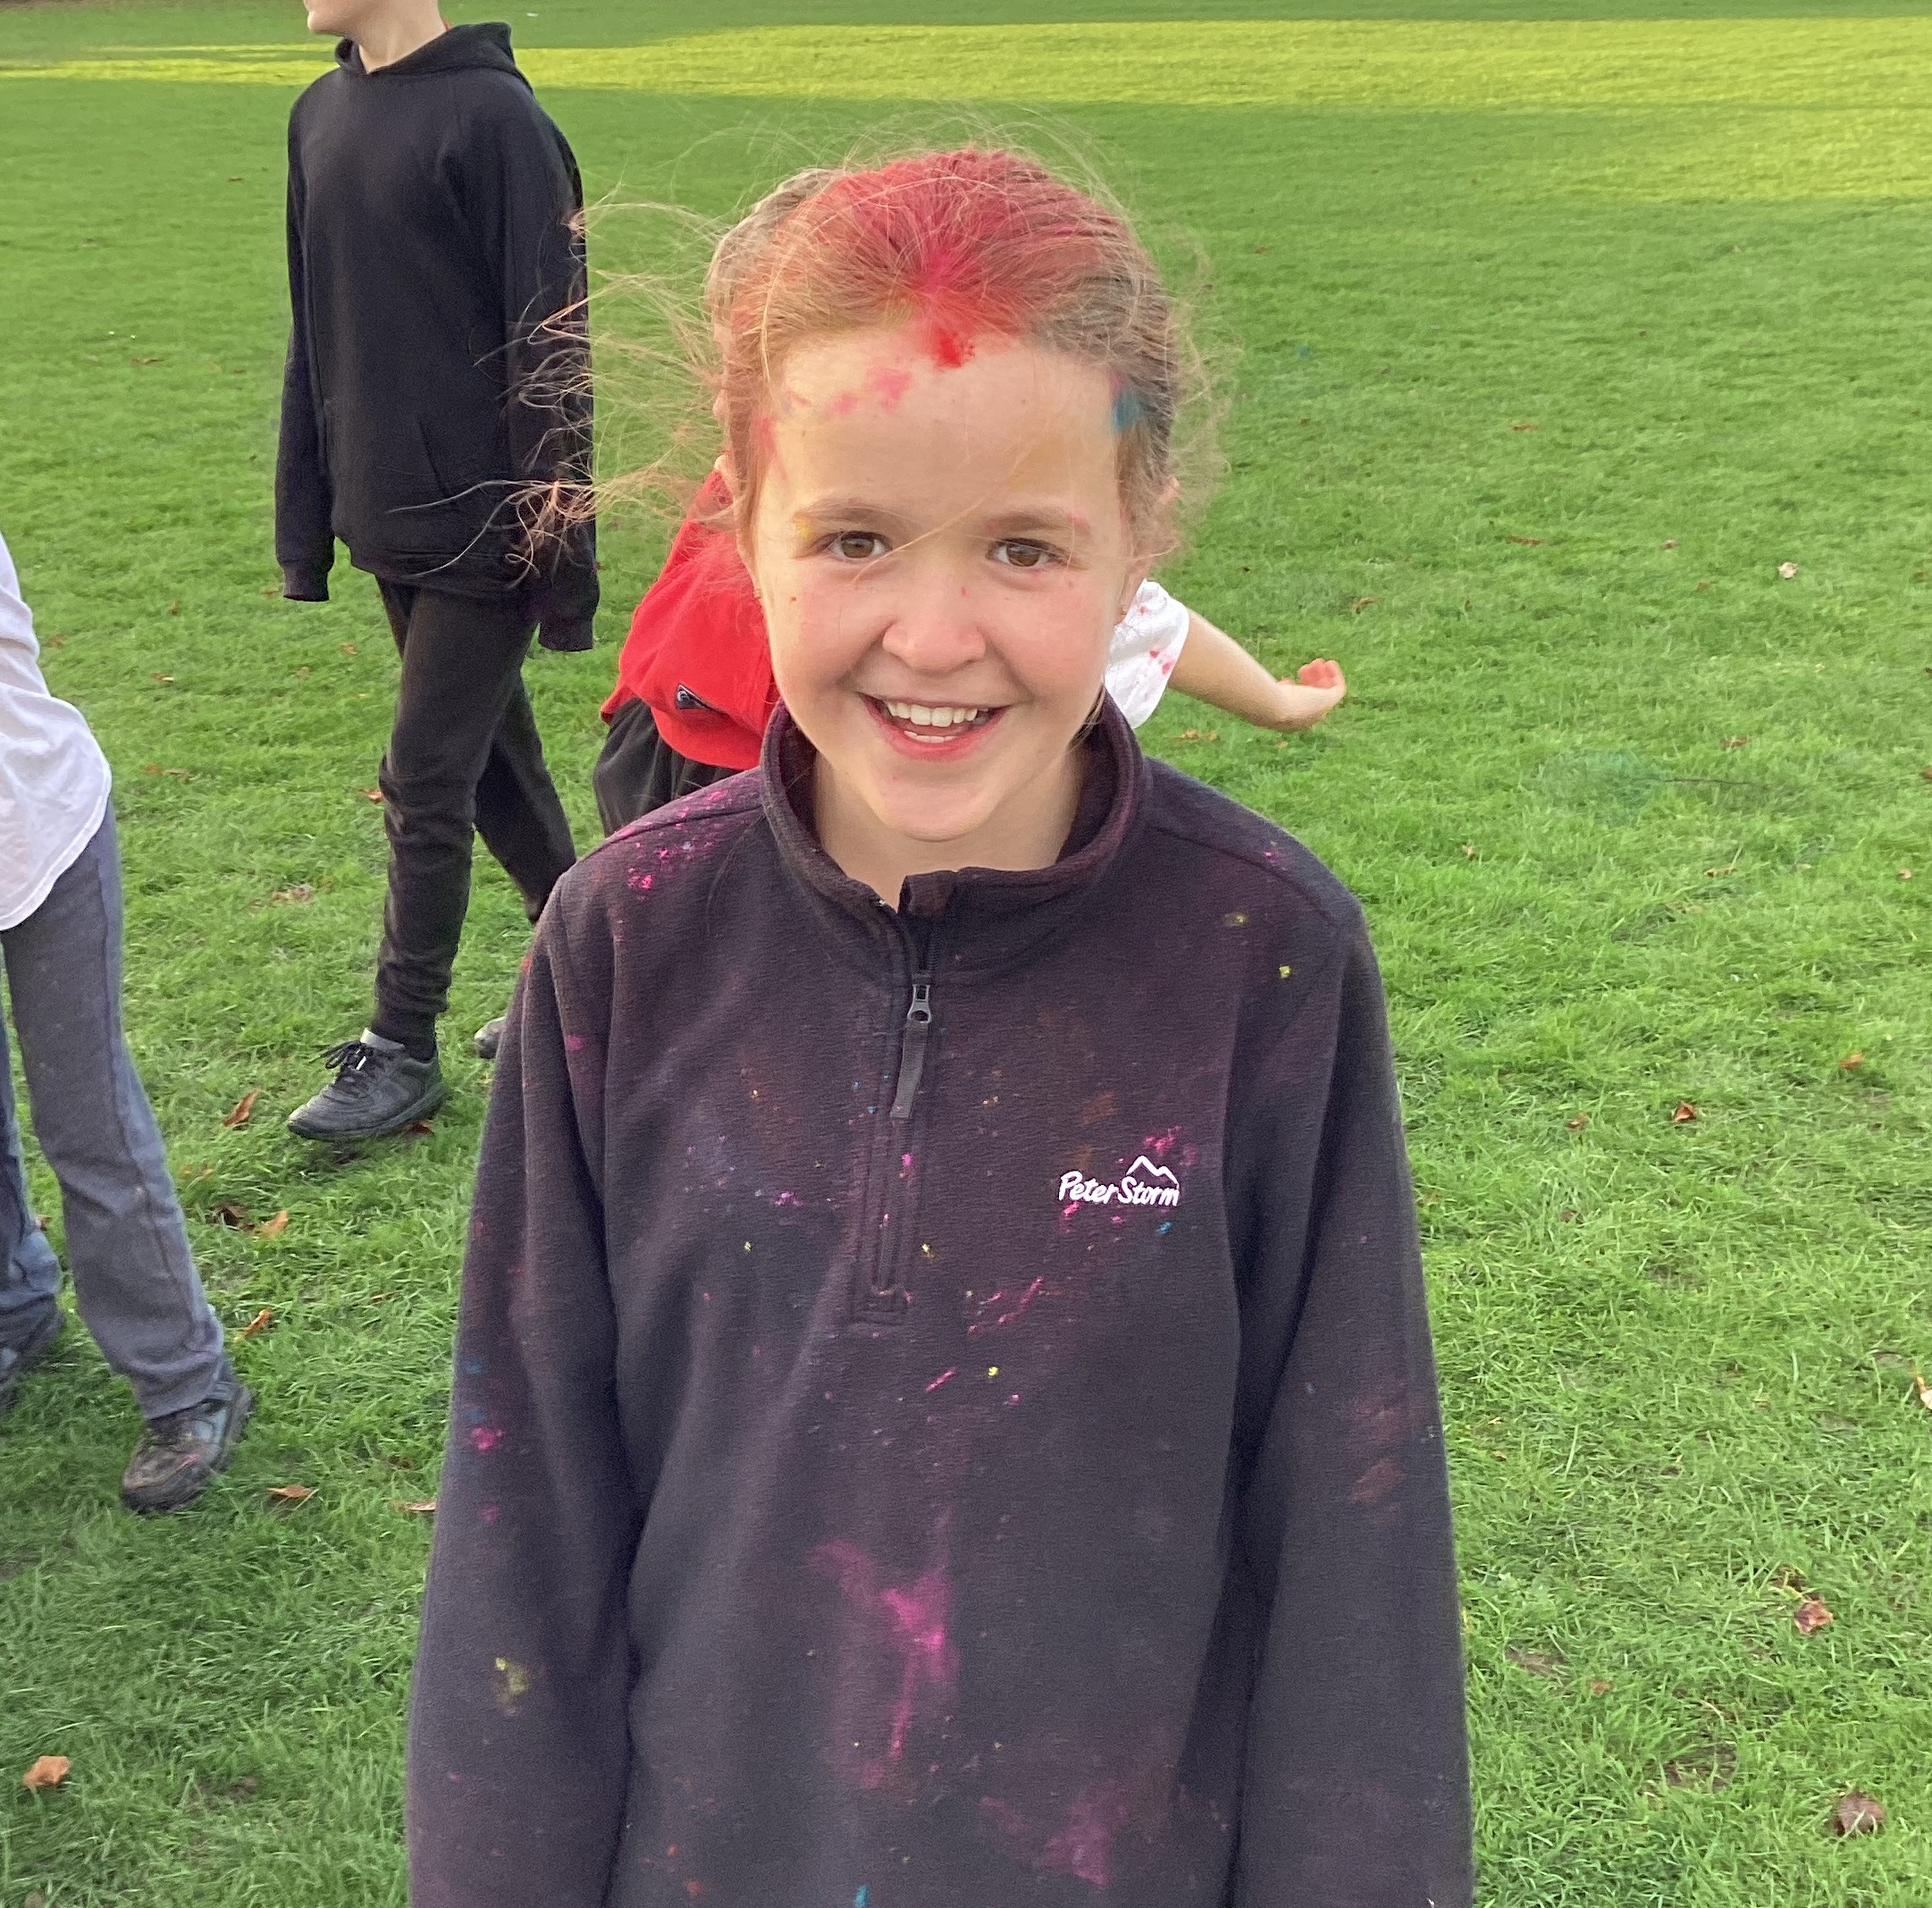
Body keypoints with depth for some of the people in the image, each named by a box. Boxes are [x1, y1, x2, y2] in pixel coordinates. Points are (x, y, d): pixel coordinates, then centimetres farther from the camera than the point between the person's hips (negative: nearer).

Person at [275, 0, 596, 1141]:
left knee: (426, 788, -1)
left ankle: (404, 1052, 13)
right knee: (494, 762, 16)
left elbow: (551, 355, -15)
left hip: (485, 533, -7)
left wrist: (560, 556, -16)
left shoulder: (495, 119, -13)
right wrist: (305, 524, 13)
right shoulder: (322, 117, 9)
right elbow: (316, 337, 14)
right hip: (392, 527, 7)